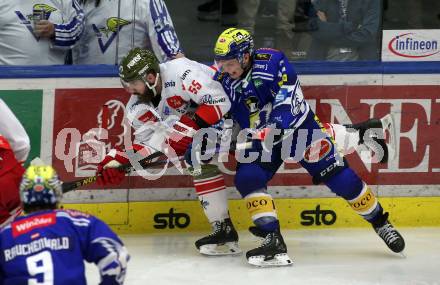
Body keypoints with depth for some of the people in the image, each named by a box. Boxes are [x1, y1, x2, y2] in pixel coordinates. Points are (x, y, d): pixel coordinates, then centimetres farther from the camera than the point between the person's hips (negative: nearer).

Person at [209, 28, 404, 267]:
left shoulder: (270, 62, -23)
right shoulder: (222, 81, -7)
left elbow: (288, 100, -28)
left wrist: (273, 131, -40)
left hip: (298, 127, -4)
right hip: (259, 138, 4)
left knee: (339, 177, -4)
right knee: (246, 178, -20)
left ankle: (380, 222, 15)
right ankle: (273, 240, -20)